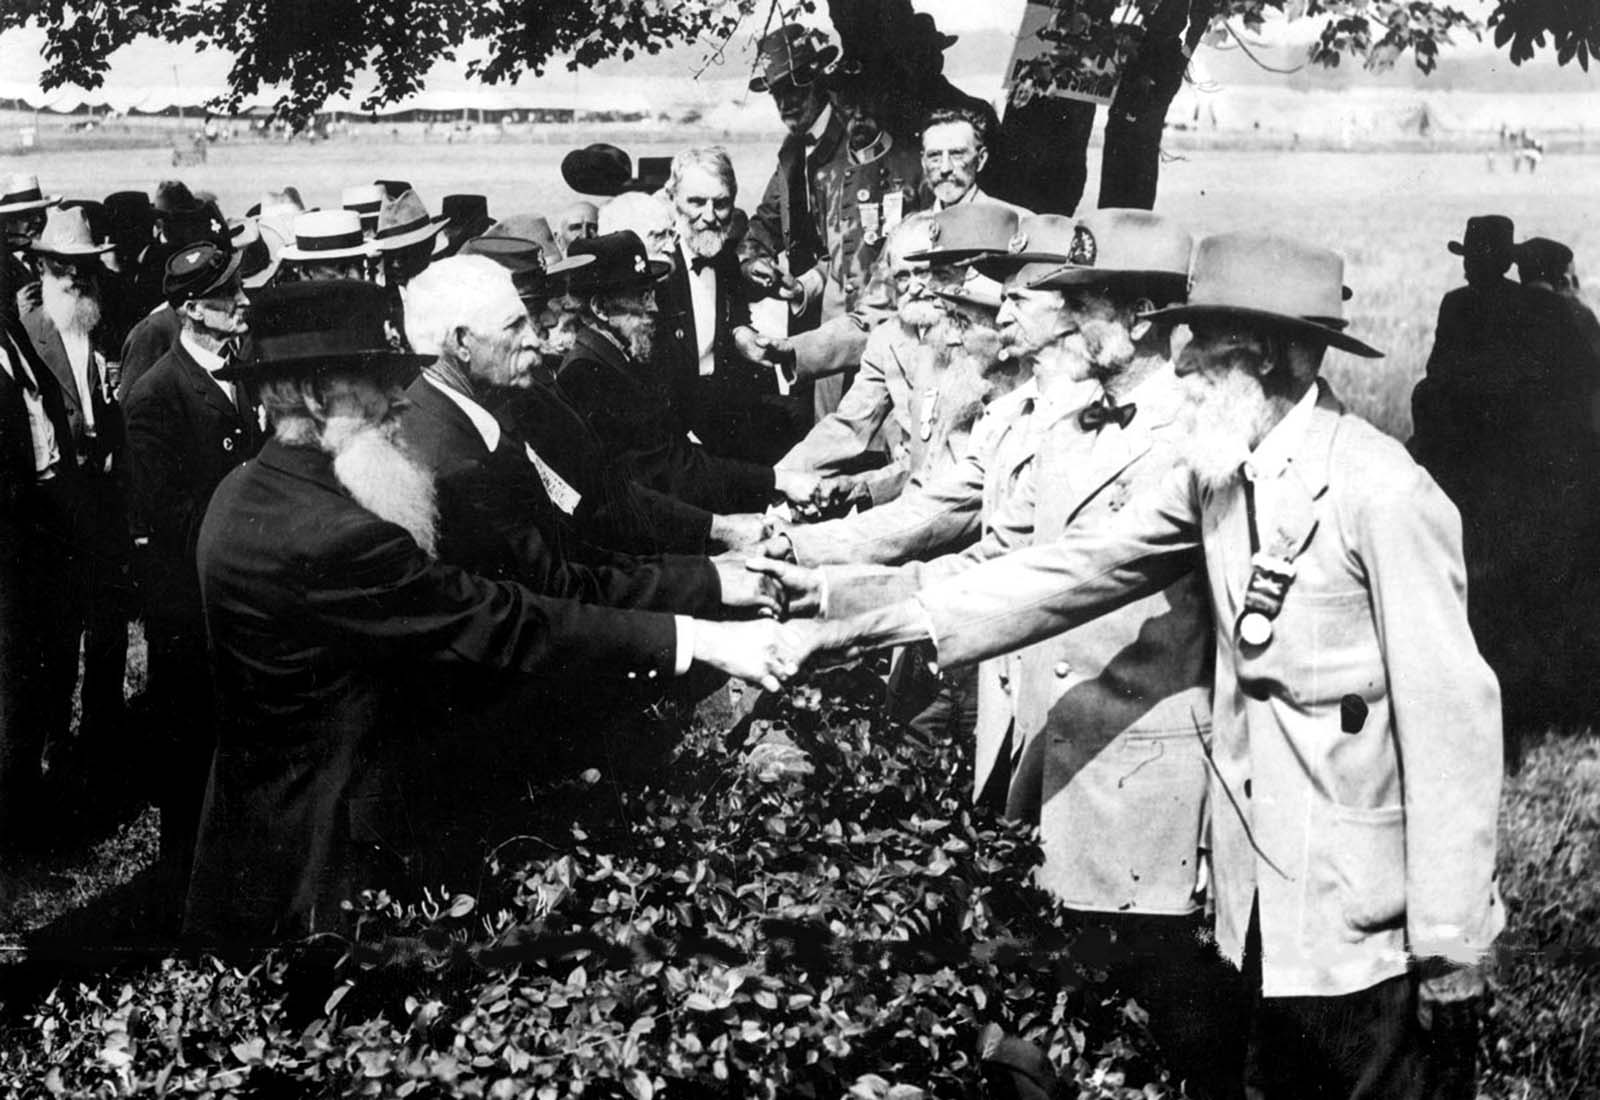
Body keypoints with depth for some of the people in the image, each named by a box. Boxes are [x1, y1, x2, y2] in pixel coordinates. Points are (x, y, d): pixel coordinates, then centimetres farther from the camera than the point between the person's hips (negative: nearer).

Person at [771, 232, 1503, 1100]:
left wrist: (1451, 950, -16)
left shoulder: (1381, 492, -19)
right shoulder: (1218, 474, 2)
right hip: (1265, 903, 7)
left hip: (1368, 922, -7)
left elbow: (1452, 720, -18)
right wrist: (865, 629, -5)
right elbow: (1080, 567, 2)